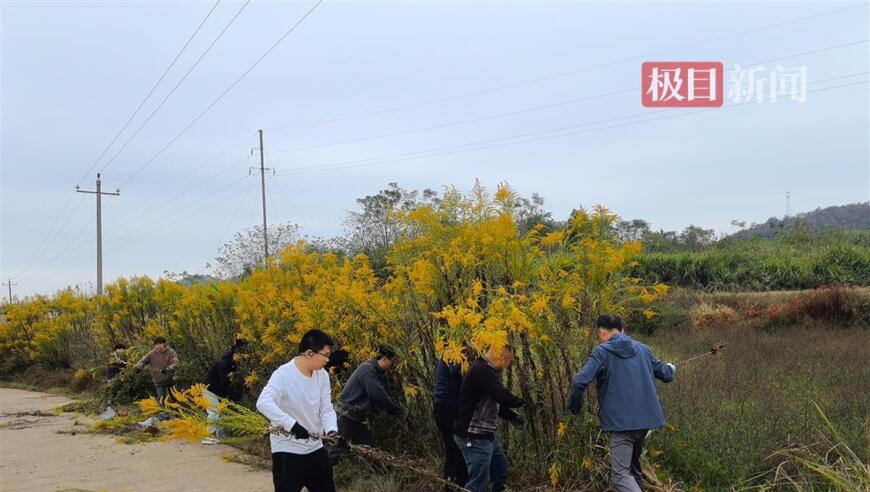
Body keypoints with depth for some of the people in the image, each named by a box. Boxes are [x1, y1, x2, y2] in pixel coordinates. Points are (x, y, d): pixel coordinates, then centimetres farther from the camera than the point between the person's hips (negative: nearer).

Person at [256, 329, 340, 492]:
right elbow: (263, 403, -34)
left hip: (315, 448, 7)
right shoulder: (283, 375, -20)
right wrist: (292, 424, -43)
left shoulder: (322, 375, 1)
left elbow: (326, 408, 3)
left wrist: (331, 430, -18)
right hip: (288, 451, -7)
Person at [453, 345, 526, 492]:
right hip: (473, 436, -11)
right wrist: (523, 403, -10)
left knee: (501, 469, 22)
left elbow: (495, 402, 23)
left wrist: (512, 417, 15)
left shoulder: (485, 370, 14)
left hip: (485, 434, 11)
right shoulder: (483, 371, -21)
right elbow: (503, 397, -28)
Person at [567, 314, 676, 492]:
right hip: (646, 417, 7)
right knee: (634, 465, 23)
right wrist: (671, 368, 46)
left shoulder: (602, 352, -5)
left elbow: (579, 382, -18)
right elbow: (666, 374, 22)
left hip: (622, 421, -7)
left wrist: (574, 407, -1)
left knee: (620, 475, -10)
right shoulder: (642, 349, 12)